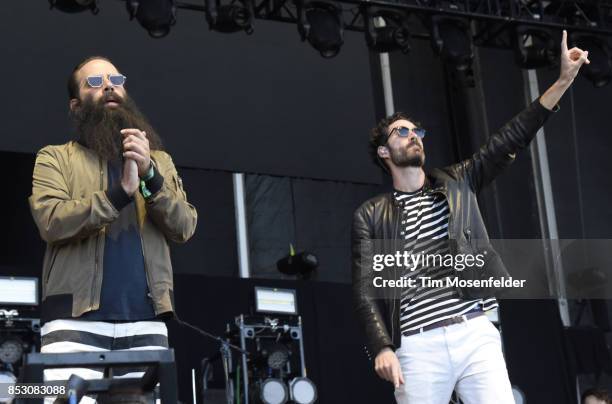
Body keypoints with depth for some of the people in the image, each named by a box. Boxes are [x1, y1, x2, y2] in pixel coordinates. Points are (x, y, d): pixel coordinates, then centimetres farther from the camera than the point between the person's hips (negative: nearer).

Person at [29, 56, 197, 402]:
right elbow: (51, 221, -6)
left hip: (146, 323, 3)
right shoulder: (55, 157, 11)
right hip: (76, 320, -2)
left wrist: (150, 175, -9)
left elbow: (184, 227, 6)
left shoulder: (159, 161, 20)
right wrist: (121, 192, -14)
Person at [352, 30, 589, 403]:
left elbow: (509, 141, 9)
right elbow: (366, 290, 4)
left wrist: (563, 80, 0)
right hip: (418, 347, -1)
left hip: (475, 334, 2)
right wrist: (382, 347, -12)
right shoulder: (370, 216, 11)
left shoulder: (456, 183, 17)